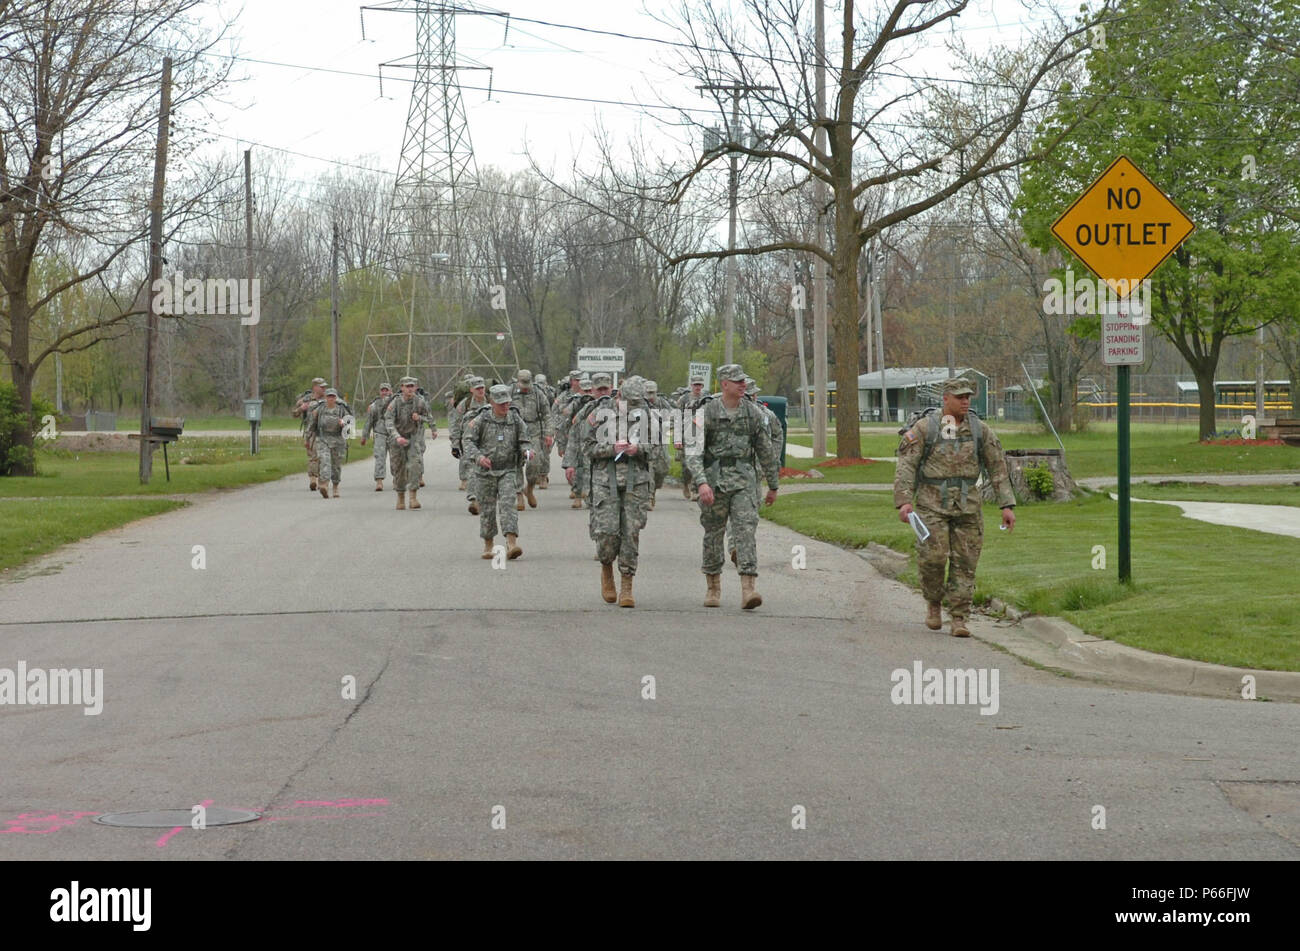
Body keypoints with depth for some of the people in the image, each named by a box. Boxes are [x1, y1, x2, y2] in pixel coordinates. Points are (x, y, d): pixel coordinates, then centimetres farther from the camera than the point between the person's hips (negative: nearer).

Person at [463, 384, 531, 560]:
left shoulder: (516, 420, -1)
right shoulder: (482, 420, -4)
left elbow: (523, 442, 6)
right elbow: (467, 440, -3)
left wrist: (527, 451, -17)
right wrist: (478, 456, -20)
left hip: (508, 471, 0)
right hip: (486, 472, 0)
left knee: (507, 504, -16)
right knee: (487, 509, 8)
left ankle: (511, 544, -25)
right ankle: (488, 545, 25)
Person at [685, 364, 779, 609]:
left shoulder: (753, 412, 5)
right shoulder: (706, 412, -5)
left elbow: (765, 450, 15)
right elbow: (693, 451, -13)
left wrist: (773, 485, 19)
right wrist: (701, 483, -27)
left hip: (744, 479, 1)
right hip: (714, 479, -1)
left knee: (746, 529, -13)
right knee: (713, 534, 8)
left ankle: (748, 590, -20)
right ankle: (714, 587, 24)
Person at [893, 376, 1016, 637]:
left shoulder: (980, 430, 2)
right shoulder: (924, 428, -5)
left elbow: (998, 468, 6)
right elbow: (905, 466, -8)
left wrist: (1007, 505, 0)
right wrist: (904, 501, -20)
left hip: (967, 504, 2)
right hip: (932, 504, -2)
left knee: (964, 562, 0)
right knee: (932, 557, -13)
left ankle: (959, 620, 6)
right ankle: (933, 603, 15)